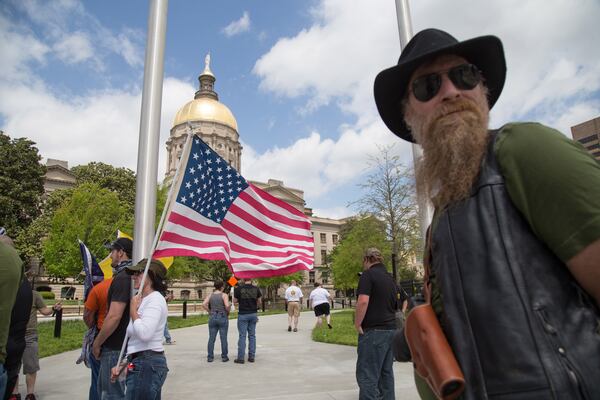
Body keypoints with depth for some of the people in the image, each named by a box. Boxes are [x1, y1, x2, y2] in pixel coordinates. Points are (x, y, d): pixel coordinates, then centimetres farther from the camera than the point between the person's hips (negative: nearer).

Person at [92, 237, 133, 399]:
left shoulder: (122, 278, -20)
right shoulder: (129, 275, 10)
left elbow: (114, 316, -26)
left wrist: (97, 343, -13)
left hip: (115, 348, -9)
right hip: (121, 343, 9)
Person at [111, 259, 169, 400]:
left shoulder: (155, 299, -13)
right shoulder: (144, 300, 18)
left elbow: (144, 333, -26)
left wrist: (133, 310, -12)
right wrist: (125, 364, 15)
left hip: (147, 364, -10)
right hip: (148, 363, 10)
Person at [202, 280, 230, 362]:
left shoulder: (210, 295, 5)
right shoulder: (224, 295, -7)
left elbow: (203, 304, -7)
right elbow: (227, 305, -21)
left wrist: (210, 312, 3)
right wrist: (228, 313, -3)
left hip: (212, 318, 4)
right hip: (222, 318, -3)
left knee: (211, 338, 9)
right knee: (223, 338, 5)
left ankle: (210, 357, 11)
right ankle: (224, 357, 10)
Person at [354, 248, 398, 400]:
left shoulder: (368, 275, -9)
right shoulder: (390, 278, 16)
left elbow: (363, 301, -21)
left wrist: (358, 325, -12)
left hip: (373, 330, -8)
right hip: (391, 329, 8)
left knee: (367, 375, -5)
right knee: (386, 372, 16)